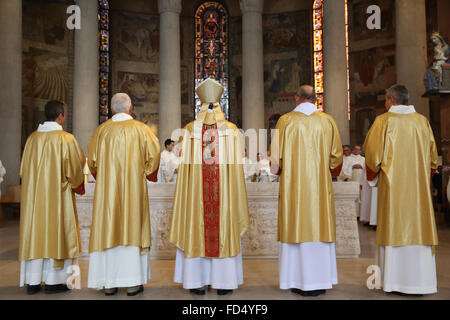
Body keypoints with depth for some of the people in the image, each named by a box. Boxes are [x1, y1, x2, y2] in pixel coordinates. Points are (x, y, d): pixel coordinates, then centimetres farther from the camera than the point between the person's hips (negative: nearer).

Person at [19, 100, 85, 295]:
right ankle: (52, 281, 8)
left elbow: (24, 169, 10)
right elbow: (74, 168, -7)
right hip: (57, 195, -5)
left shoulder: (32, 138, 5)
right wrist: (76, 185, 11)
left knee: (34, 234, 9)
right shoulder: (65, 138, -10)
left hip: (33, 196, 5)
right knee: (56, 233, 3)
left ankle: (32, 282, 15)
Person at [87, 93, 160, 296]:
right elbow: (153, 155, -5)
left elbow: (92, 160, 5)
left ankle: (109, 283, 11)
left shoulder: (102, 130, 3)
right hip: (134, 188, -1)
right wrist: (146, 174, 11)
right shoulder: (141, 129, -1)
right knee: (132, 229, 3)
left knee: (108, 231, 6)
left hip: (107, 188, 2)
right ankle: (132, 283, 5)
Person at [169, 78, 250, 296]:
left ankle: (198, 282, 14)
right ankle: (223, 282, 14)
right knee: (225, 231, 7)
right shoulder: (231, 130, -3)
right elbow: (236, 166, -3)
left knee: (196, 231, 8)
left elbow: (186, 164, -3)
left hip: (196, 191, 1)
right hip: (224, 191, 0)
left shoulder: (190, 130, -2)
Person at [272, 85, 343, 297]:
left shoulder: (285, 121, -2)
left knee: (296, 227, 3)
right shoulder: (327, 121, 4)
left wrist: (279, 169, 18)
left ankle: (299, 281, 8)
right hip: (320, 184, 2)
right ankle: (320, 281, 13)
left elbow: (276, 155, -1)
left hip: (293, 184, -1)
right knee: (319, 227, 7)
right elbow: (336, 155, 7)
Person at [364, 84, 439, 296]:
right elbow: (432, 157, 11)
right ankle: (419, 280, 12)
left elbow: (373, 154, -6)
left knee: (394, 228, 1)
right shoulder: (422, 121, 8)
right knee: (417, 227, 7)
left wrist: (372, 177, 10)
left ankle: (394, 281, 5)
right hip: (418, 187, 4)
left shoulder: (384, 121, -5)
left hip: (393, 185, -4)